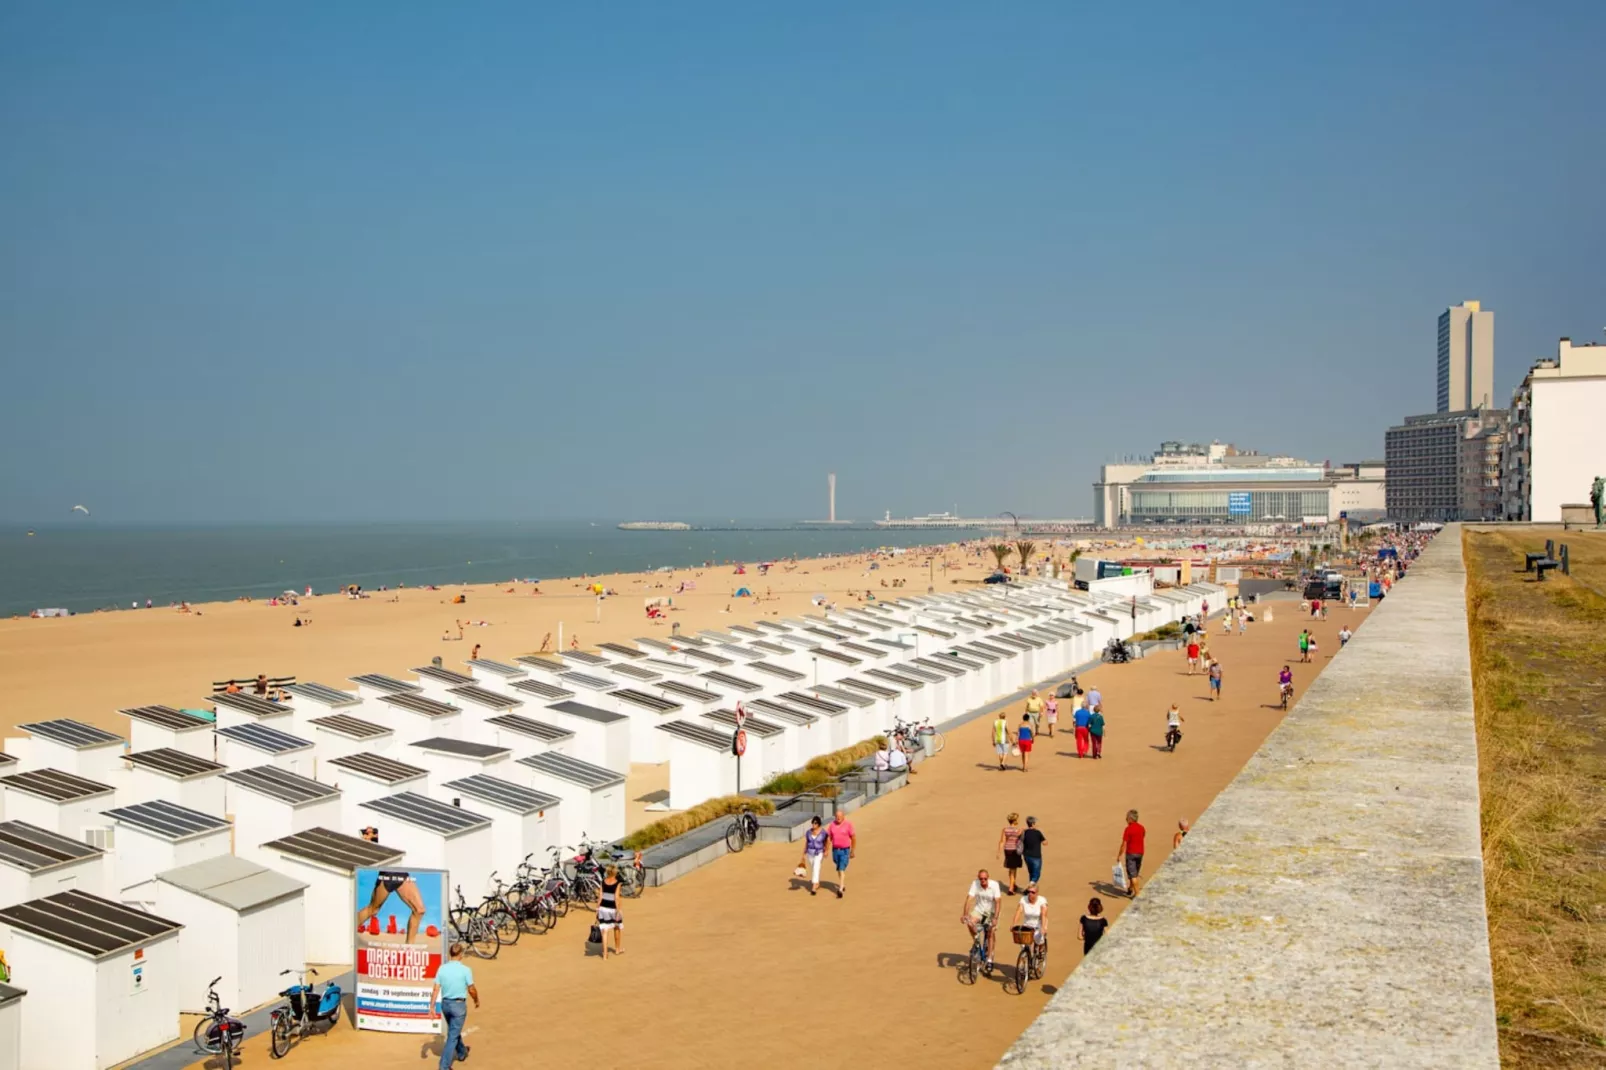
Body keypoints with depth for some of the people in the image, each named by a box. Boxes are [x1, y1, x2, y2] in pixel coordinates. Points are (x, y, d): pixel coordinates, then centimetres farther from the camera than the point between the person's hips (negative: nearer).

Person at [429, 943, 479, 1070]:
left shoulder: (442, 968, -5)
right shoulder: (465, 970, -16)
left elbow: (436, 989, -5)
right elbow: (471, 989, -8)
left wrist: (432, 1007, -2)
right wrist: (476, 1001, 11)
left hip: (445, 1004, 5)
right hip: (459, 1005, -5)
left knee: (454, 1030, 26)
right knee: (453, 1036, 1)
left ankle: (462, 1053, 47)